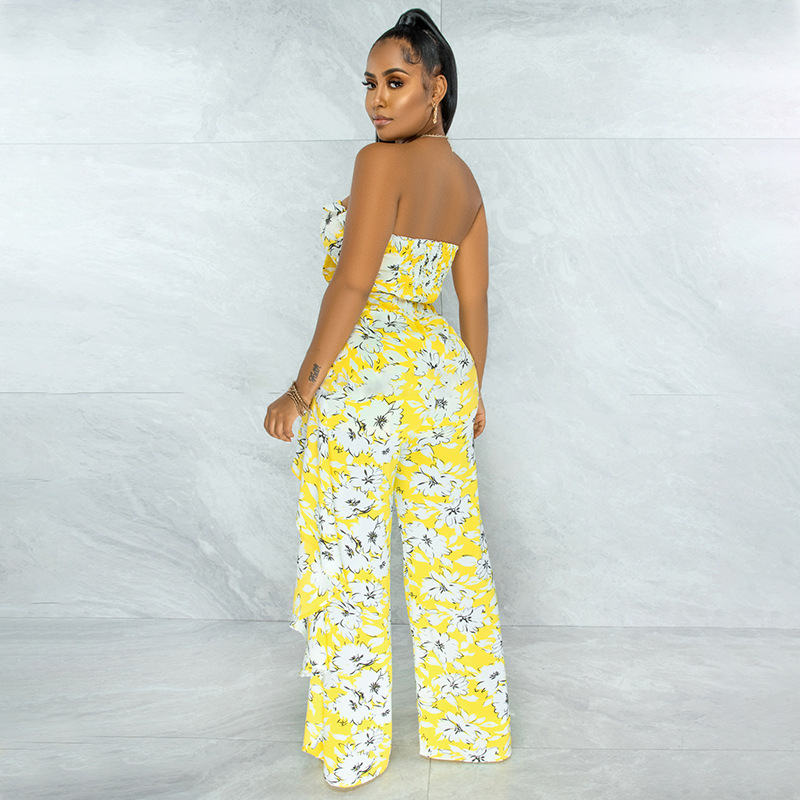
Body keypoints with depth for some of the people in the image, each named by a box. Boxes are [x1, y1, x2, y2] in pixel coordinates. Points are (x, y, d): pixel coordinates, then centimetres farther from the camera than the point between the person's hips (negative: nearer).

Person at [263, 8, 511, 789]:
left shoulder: (381, 161, -11)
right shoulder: (466, 181, 12)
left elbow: (352, 284, -17)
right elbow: (475, 303, 13)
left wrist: (304, 386, -13)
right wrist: (471, 391, 22)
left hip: (362, 378, -8)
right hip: (441, 371, 8)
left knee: (347, 565, 5)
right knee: (449, 557, 14)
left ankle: (351, 747, 18)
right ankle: (471, 726, 28)